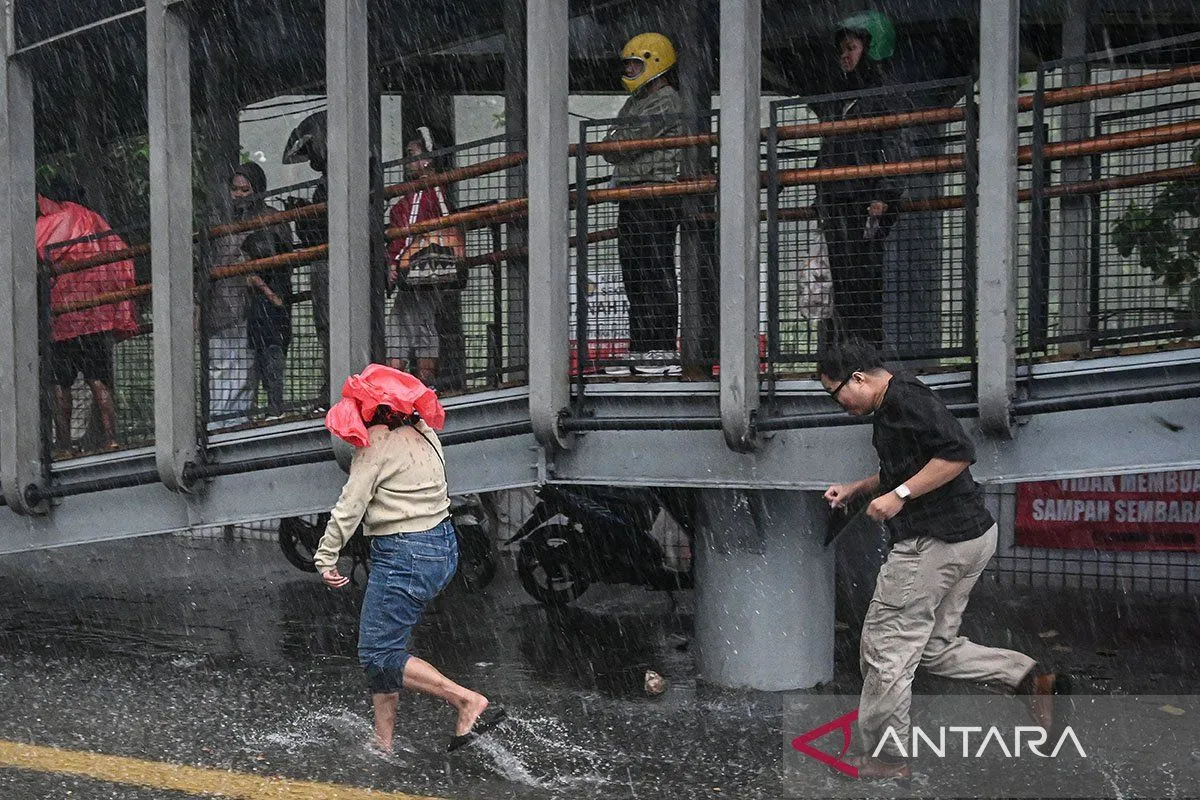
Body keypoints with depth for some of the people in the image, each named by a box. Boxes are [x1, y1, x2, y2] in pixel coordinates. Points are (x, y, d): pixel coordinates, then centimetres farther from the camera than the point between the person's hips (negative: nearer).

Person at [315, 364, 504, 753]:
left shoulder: (377, 442, -12)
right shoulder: (423, 431, 10)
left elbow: (350, 506, -11)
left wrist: (326, 559, -4)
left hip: (404, 555, -9)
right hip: (443, 545, 9)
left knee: (378, 656, -3)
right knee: (384, 648, 16)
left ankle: (469, 702, -7)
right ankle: (383, 744, 20)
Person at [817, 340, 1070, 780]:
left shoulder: (905, 398, -15)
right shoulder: (889, 408, 18)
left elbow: (958, 453, -25)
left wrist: (898, 495, -22)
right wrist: (853, 490, 21)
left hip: (934, 542, -11)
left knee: (885, 648, 1)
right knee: (935, 646, 18)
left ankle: (885, 757, 12)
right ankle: (1032, 678, 9)